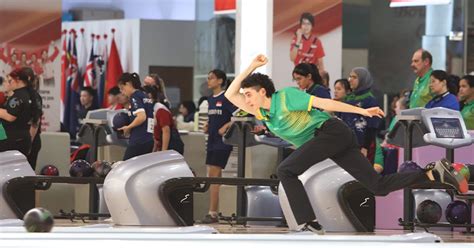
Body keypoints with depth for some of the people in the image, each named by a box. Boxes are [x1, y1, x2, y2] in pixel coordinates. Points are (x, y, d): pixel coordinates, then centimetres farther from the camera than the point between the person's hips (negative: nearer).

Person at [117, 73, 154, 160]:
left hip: (139, 141, -9)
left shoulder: (135, 97, -7)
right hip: (149, 139, 9)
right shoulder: (145, 96, 18)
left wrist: (128, 127, -7)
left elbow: (141, 117, -20)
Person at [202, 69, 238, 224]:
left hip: (222, 141, -9)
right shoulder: (210, 99, 15)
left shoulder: (226, 98, -9)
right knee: (214, 178, 9)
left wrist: (226, 127, -20)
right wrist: (207, 126, 8)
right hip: (212, 141, 9)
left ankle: (212, 213, -13)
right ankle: (214, 212, 12)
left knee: (213, 176, -13)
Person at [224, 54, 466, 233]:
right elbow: (230, 95, 17)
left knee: (285, 170, -15)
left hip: (331, 132, -9)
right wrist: (252, 66, 12)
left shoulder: (285, 97, -7)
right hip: (335, 144, 9)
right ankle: (435, 173, -1)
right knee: (379, 186, 1)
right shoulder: (262, 113, 15)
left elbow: (323, 103, -11)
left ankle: (309, 224, -19)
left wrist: (362, 111, -14)